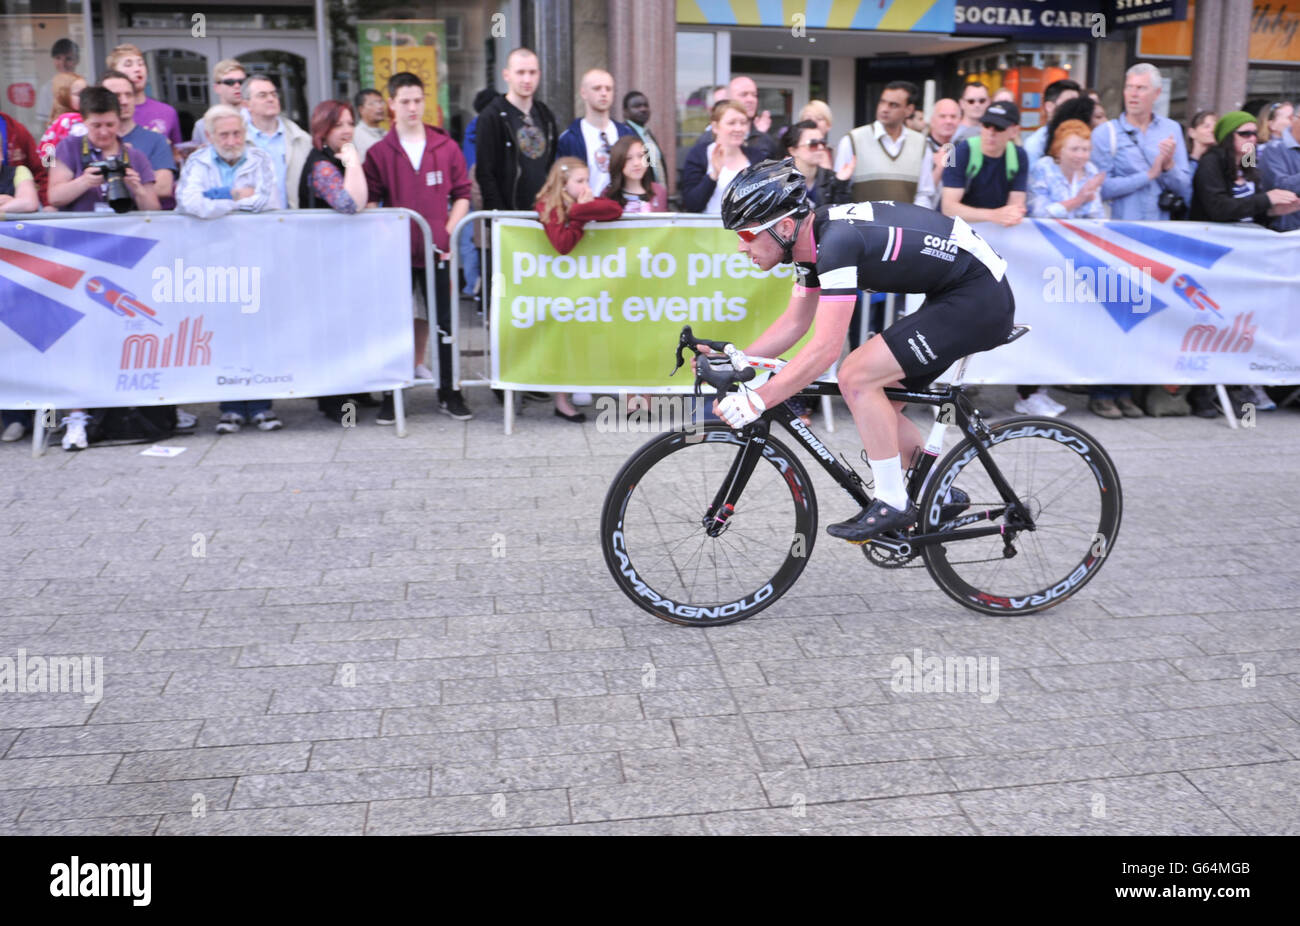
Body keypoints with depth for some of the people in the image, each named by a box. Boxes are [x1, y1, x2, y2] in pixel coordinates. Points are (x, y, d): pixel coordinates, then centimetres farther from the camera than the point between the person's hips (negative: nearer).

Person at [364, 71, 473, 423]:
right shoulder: (379, 152, 2)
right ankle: (391, 397, 12)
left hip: (437, 250, 1)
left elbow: (462, 195, 8)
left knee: (444, 320, 5)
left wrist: (449, 232, -3)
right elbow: (371, 203, 2)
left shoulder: (446, 147, 5)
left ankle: (449, 393, 15)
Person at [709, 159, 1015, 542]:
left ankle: (893, 504, -5)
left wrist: (758, 400, -29)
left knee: (856, 378, -17)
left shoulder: (838, 239, -27)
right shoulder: (812, 236, 3)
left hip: (979, 298, -10)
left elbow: (826, 347, -31)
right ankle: (943, 497, 24)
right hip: (953, 296, 10)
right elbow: (794, 322, 13)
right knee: (875, 402, 9)